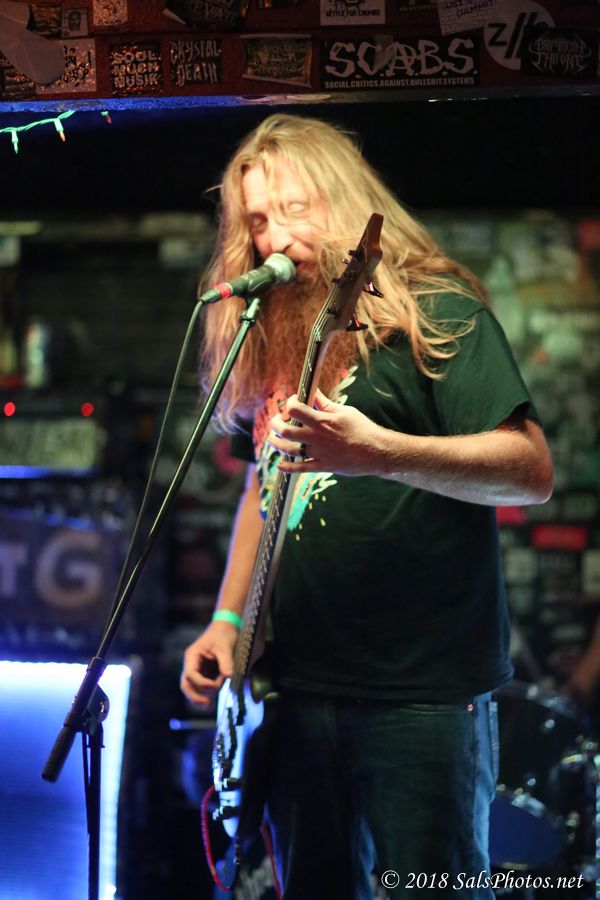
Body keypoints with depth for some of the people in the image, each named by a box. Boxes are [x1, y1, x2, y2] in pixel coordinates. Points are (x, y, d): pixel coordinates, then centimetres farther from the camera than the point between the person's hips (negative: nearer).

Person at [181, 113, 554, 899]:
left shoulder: (434, 313, -6)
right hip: (297, 683, 7)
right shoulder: (271, 338, 15)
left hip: (422, 687, -7)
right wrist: (227, 619, 13)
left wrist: (378, 451, -28)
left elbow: (532, 471, -15)